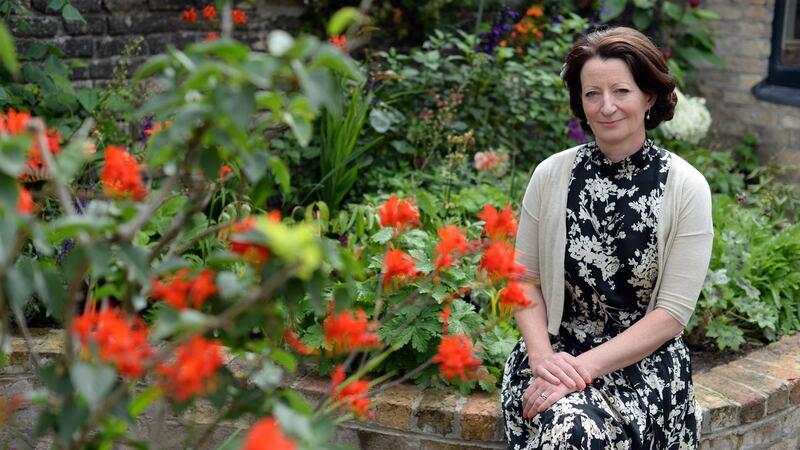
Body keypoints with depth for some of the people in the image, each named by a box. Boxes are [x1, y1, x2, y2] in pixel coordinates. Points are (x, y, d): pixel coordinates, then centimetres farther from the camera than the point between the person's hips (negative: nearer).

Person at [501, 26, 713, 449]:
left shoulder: (687, 188, -6)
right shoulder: (550, 175, -1)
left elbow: (673, 312, -8)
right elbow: (526, 278, 5)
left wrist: (585, 366, -18)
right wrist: (542, 355, -13)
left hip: (645, 361, -1)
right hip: (556, 352, 1)